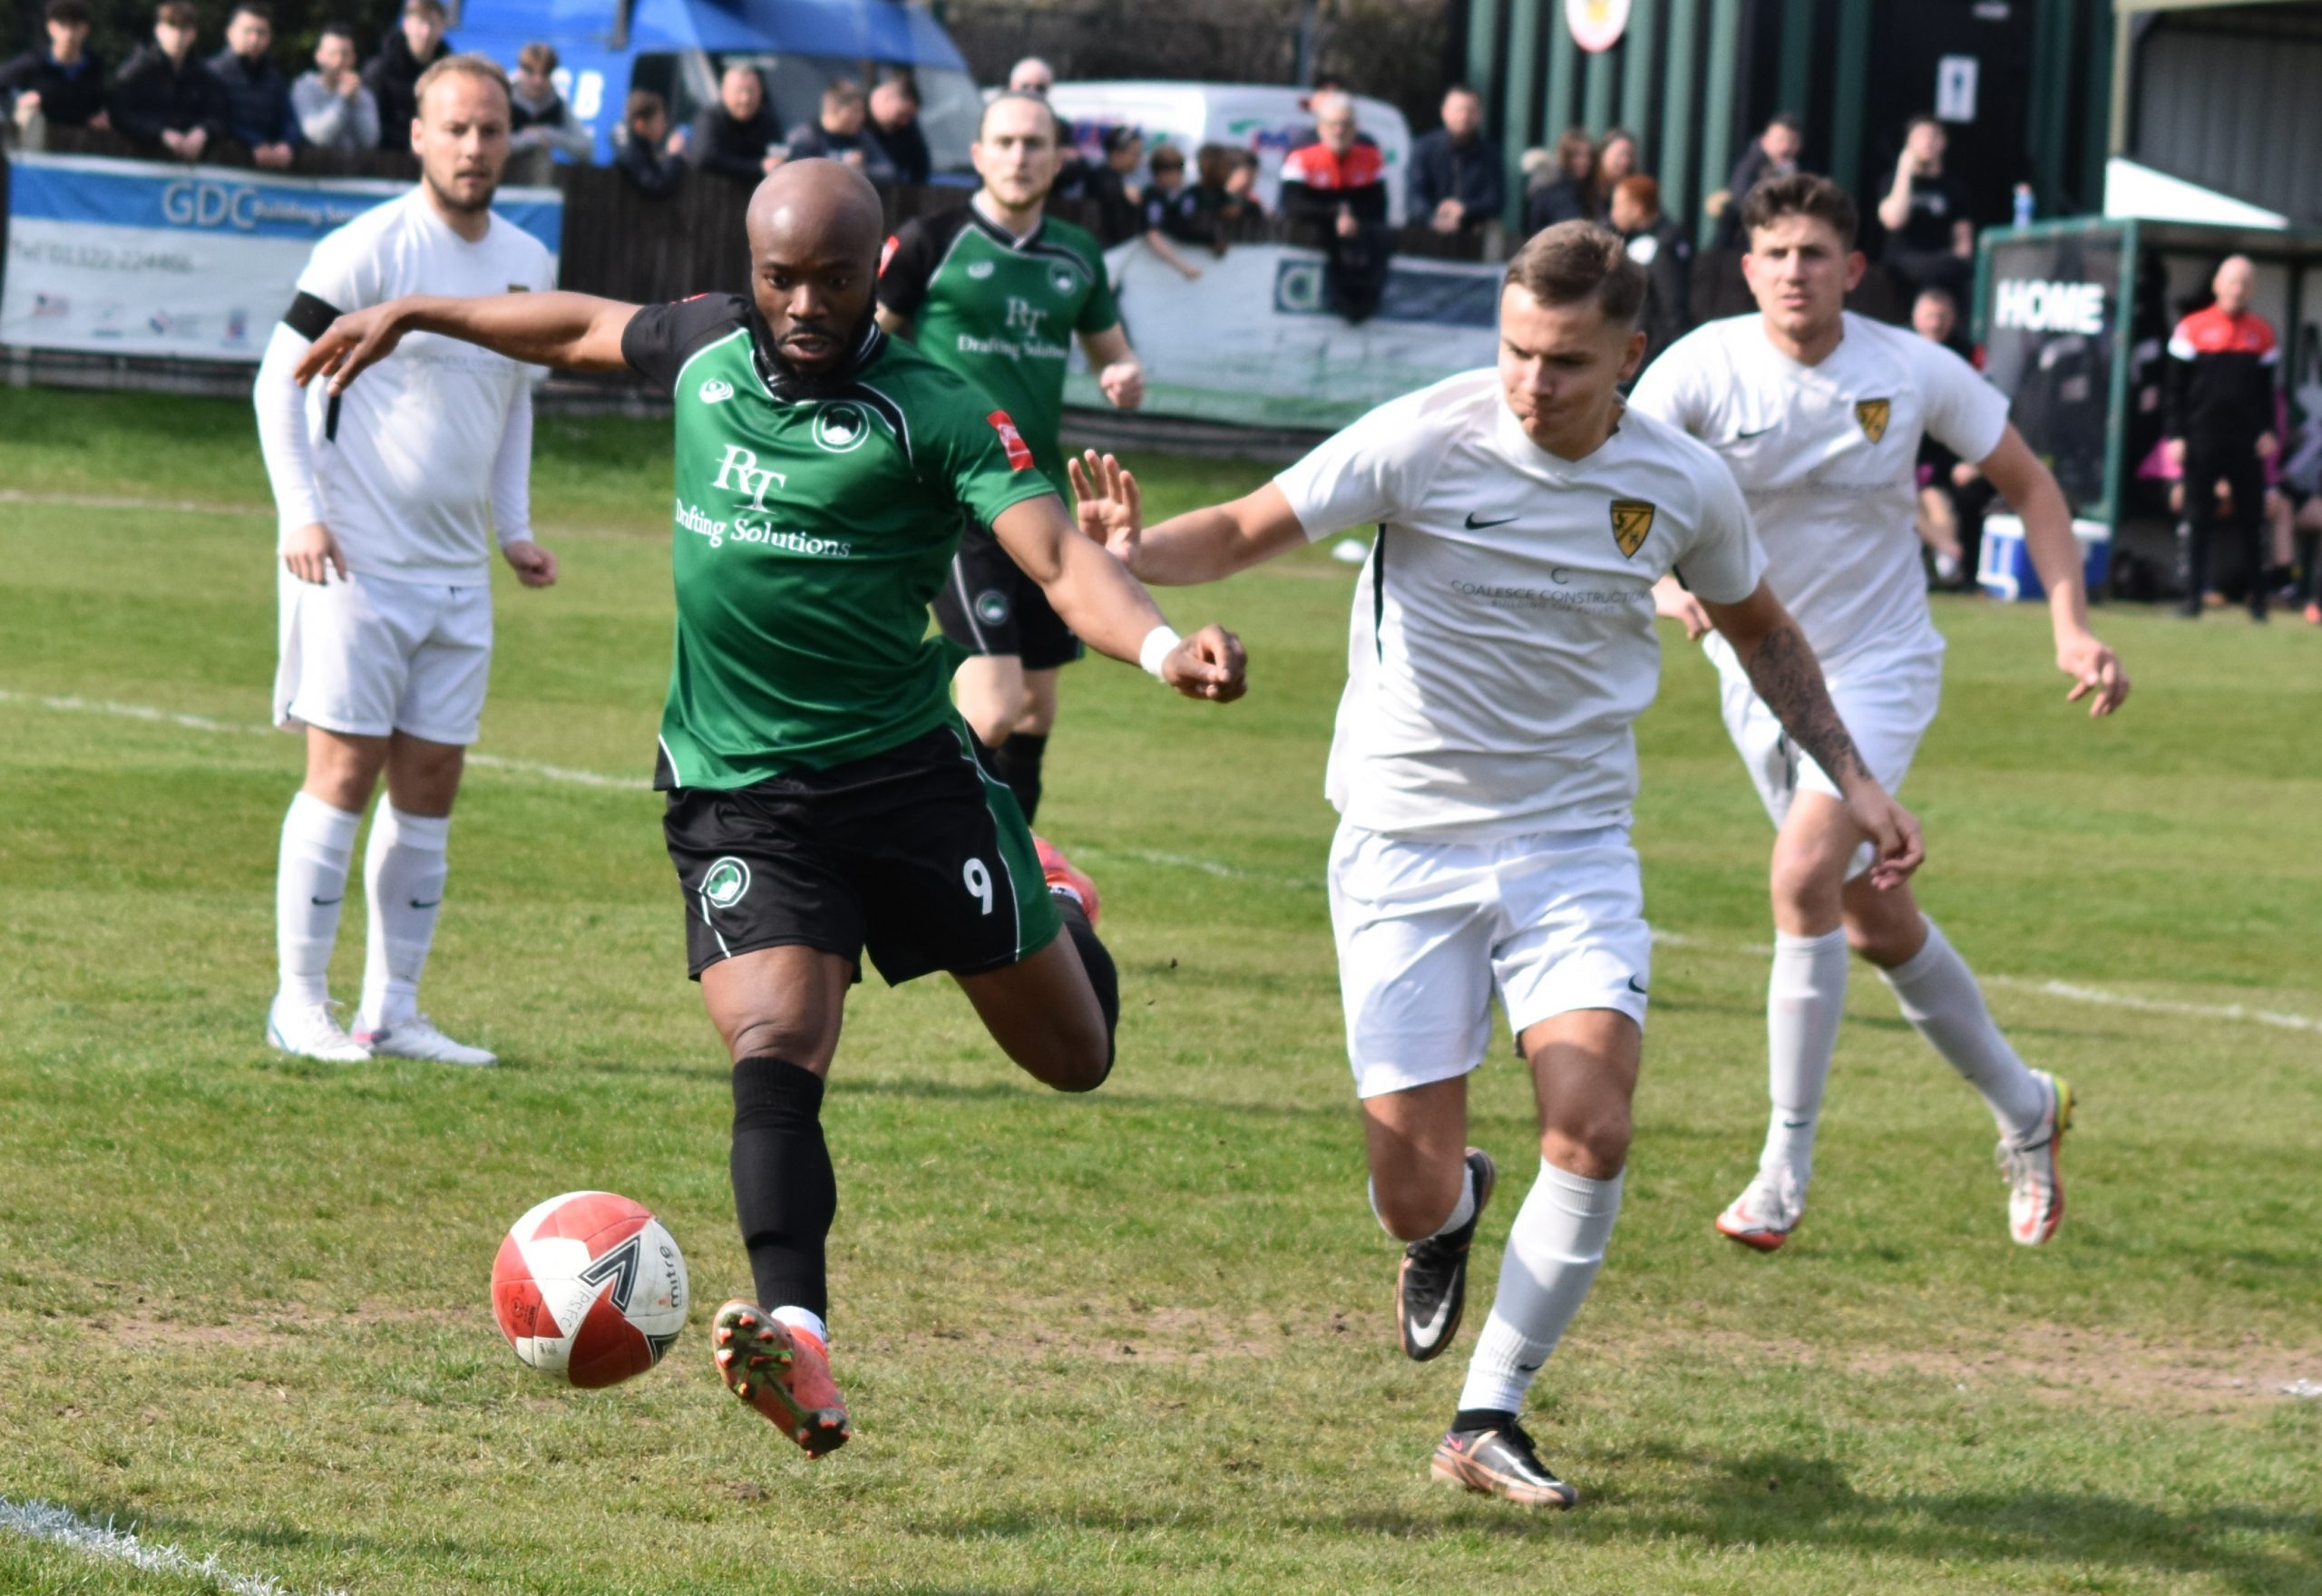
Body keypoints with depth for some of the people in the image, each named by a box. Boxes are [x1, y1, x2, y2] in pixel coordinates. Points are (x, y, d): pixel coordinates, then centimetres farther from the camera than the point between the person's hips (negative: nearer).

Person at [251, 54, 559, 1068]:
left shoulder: (528, 264, 11)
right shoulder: (367, 250, -9)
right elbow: (279, 378, -7)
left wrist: (514, 528, 14)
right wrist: (299, 513, -16)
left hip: (458, 570, 6)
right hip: (357, 562, -6)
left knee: (431, 783, 5)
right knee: (345, 771, -7)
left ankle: (392, 1011, 11)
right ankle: (299, 1003, 0)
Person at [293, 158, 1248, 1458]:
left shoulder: (934, 411, -9)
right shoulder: (706, 347, 6)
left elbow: (1059, 556, -20)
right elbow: (590, 327, 27)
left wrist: (1165, 648, -40)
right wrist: (415, 315, 34)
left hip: (910, 772, -2)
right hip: (737, 797, 2)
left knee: (1072, 1057, 12)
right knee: (773, 1057, -21)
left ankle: (1059, 913, 48)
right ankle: (799, 1346, -30)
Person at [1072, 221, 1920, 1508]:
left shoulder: (1681, 485, -4)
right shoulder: (1423, 441, -14)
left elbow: (1758, 628, 16)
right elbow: (1245, 532, -12)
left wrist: (1851, 777, 10)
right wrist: (1137, 552, -33)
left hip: (1574, 845, 2)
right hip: (1406, 845, -2)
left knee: (1592, 1132, -19)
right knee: (1414, 1193, -4)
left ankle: (1489, 1421, -2)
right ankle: (1450, 1217, 37)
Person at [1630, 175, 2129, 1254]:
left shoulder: (1914, 373, -12)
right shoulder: (1704, 368, -14)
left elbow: (2028, 484, 2)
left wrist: (2072, 630, -7)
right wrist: (1662, 582, -42)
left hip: (1876, 667, -3)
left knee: (1804, 879, -23)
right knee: (1875, 922, 12)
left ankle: (1786, 1167, -14)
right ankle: (2023, 1107, 35)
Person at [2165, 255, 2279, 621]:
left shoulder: (2262, 332, 9)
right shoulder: (2193, 328, 2)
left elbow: (2267, 389, 14)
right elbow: (2175, 388, 3)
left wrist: (2268, 432, 2)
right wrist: (2175, 436, -3)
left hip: (2247, 441, 1)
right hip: (2201, 438, -1)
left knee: (2251, 522, 1)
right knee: (2198, 521, 1)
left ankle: (2258, 598, 6)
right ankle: (2193, 594, 5)